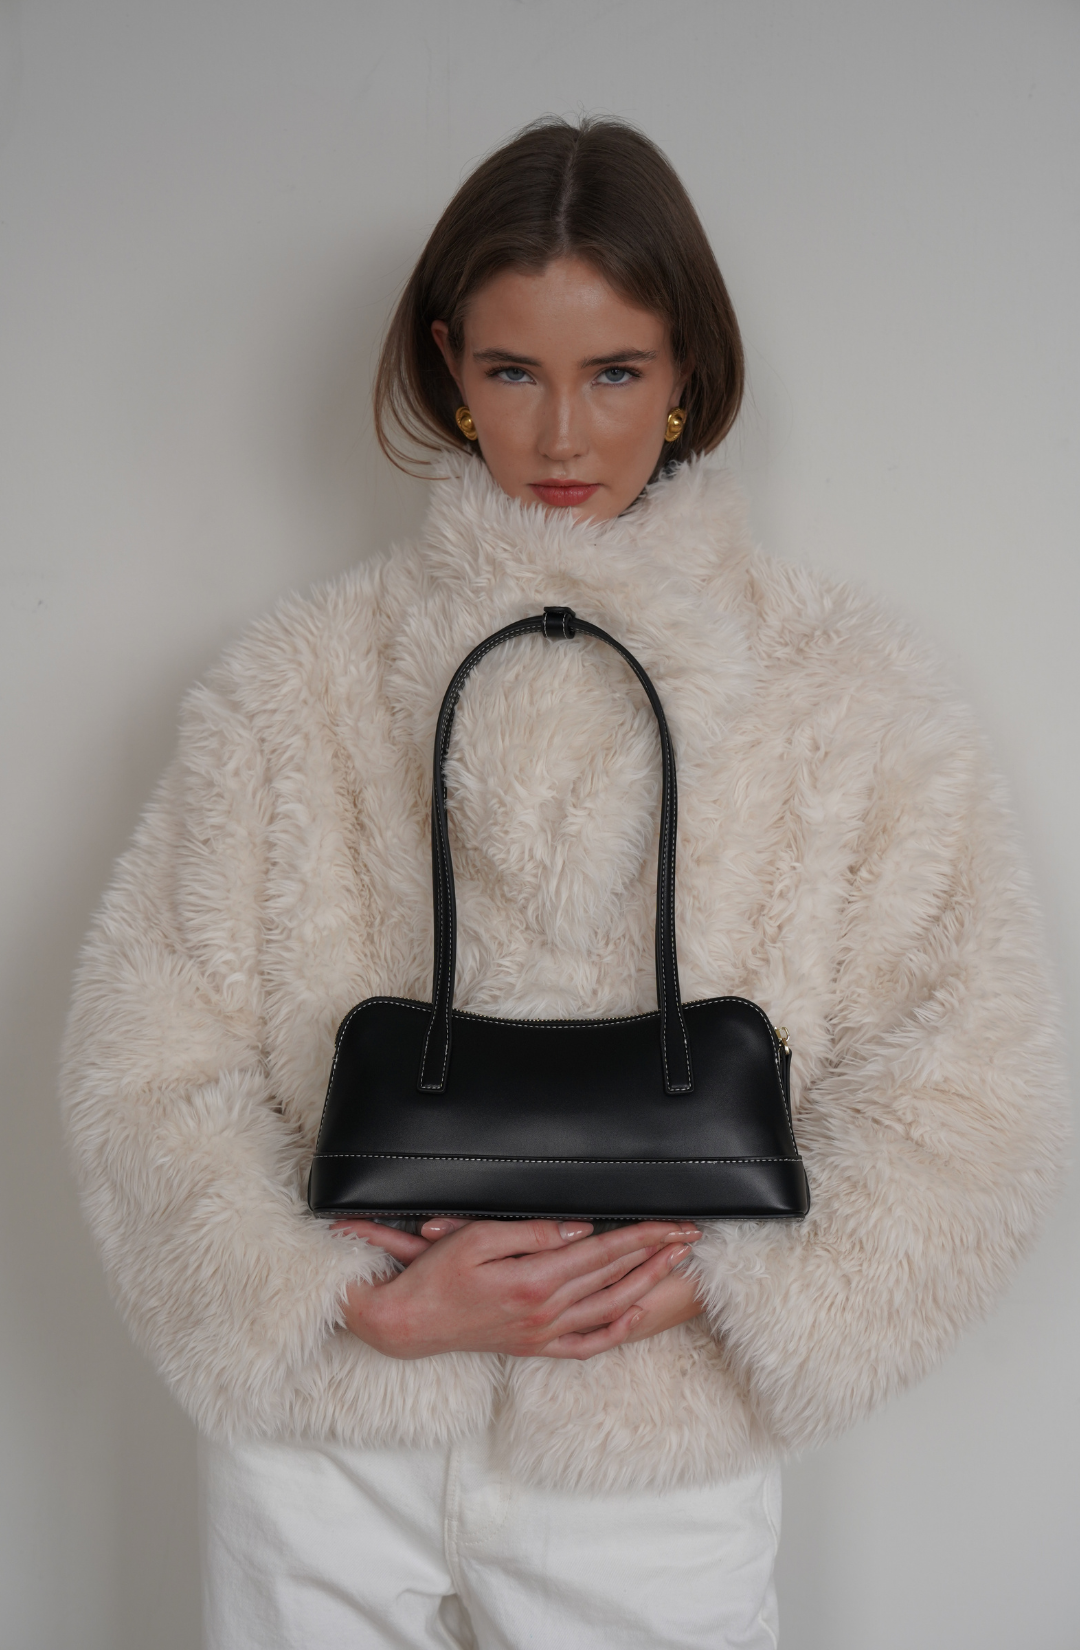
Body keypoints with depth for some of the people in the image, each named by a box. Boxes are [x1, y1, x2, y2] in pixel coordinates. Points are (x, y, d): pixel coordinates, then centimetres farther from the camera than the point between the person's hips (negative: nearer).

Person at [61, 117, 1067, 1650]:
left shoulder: (845, 690, -3)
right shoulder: (298, 680, -2)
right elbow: (154, 1063, -3)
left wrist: (695, 1284, -15)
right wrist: (377, 1302, -14)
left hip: (653, 1464, 0)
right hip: (325, 1442, 1)